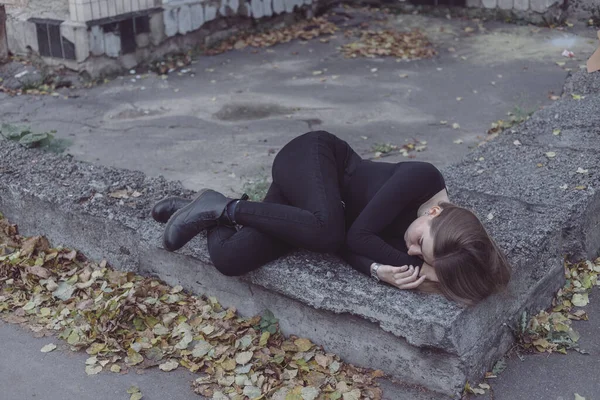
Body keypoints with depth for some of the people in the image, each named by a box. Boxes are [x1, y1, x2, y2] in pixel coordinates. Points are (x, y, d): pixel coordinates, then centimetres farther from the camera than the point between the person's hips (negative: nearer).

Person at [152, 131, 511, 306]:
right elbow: (358, 234, -28)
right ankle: (222, 208, -9)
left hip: (309, 196, 4)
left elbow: (347, 243, -17)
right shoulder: (423, 179, -29)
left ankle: (211, 211, 18)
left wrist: (379, 270, -34)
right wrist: (408, 268, -29)